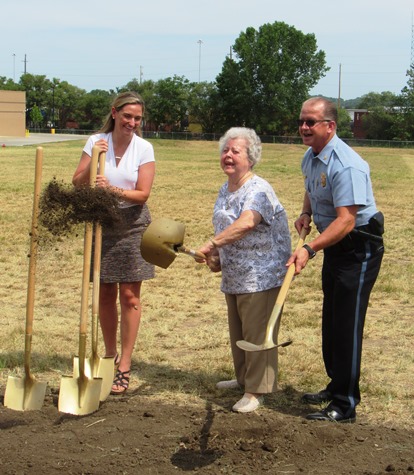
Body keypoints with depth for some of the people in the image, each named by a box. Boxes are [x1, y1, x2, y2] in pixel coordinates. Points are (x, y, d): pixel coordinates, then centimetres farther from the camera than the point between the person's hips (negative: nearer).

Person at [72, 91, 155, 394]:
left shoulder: (144, 148, -6)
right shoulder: (96, 142, -2)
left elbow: (143, 193, -11)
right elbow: (77, 184, -5)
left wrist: (114, 190, -27)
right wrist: (92, 160, -20)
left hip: (132, 224, -2)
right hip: (101, 223, 2)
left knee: (129, 295, -2)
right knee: (105, 295, 10)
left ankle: (125, 366, 5)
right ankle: (110, 355, 27)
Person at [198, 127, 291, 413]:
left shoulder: (258, 190, -18)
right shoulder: (225, 191, 12)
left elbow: (246, 223, -37)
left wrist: (212, 244, -42)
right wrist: (217, 256, 6)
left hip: (261, 276, -9)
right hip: (233, 277, 10)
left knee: (256, 333, -4)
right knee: (238, 332, 20)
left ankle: (257, 390, 5)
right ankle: (244, 379, 36)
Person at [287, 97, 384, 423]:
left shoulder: (346, 166, -27)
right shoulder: (310, 158, 3)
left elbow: (346, 221, -32)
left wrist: (310, 249, -40)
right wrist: (306, 213, 6)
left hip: (359, 248, -10)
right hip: (335, 246, 10)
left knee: (347, 325, -7)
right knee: (331, 321, 18)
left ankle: (345, 405, 1)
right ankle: (336, 387, 34)